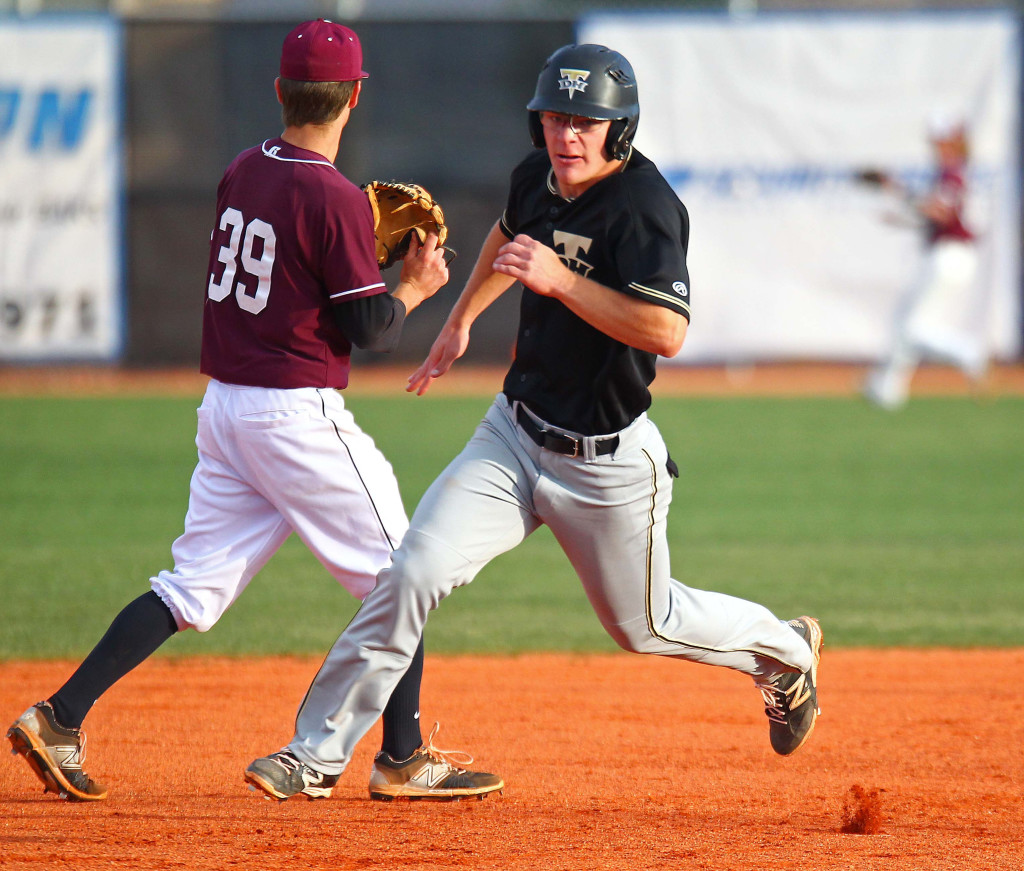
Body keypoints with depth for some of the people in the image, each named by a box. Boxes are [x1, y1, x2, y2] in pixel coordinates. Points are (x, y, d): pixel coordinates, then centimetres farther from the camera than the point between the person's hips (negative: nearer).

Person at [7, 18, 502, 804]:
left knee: (193, 590, 10)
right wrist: (415, 287, 4)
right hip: (299, 413, -7)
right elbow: (370, 329, -14)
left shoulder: (243, 173, 7)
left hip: (225, 407, 7)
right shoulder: (336, 198, -15)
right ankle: (403, 761, 8)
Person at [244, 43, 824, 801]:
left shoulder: (643, 206, -23)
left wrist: (560, 281, -36)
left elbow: (667, 330, -35)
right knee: (414, 572, -11)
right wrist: (460, 321, 36)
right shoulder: (537, 177, 0)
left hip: (605, 460, -5)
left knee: (644, 625, 13)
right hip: (515, 432, 6)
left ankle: (785, 651, 42)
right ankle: (321, 750, -7)